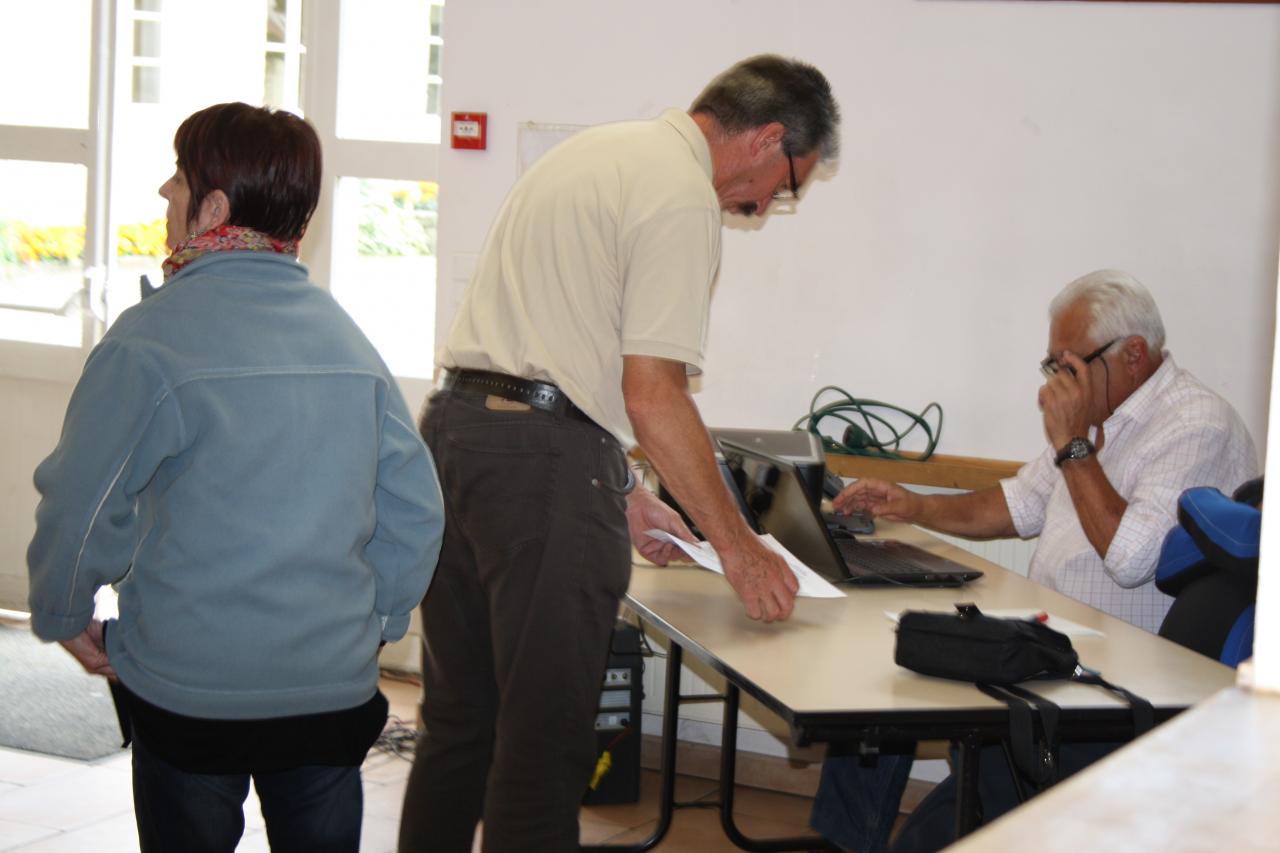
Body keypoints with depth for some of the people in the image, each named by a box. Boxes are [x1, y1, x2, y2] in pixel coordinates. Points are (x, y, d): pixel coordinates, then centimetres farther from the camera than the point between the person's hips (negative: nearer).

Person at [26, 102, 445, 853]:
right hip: (335, 685, 4)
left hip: (190, 687, -4)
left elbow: (79, 506, -10)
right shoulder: (350, 339, 3)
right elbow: (416, 513, 5)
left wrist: (65, 616, 7)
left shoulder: (151, 340, -13)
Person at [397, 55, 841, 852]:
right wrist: (738, 547, -7)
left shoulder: (597, 151, 20)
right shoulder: (683, 196, -9)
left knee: (459, 719, 17)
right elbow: (653, 394, -15)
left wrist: (621, 491, 23)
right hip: (545, 456, -9)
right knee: (546, 736, -2)